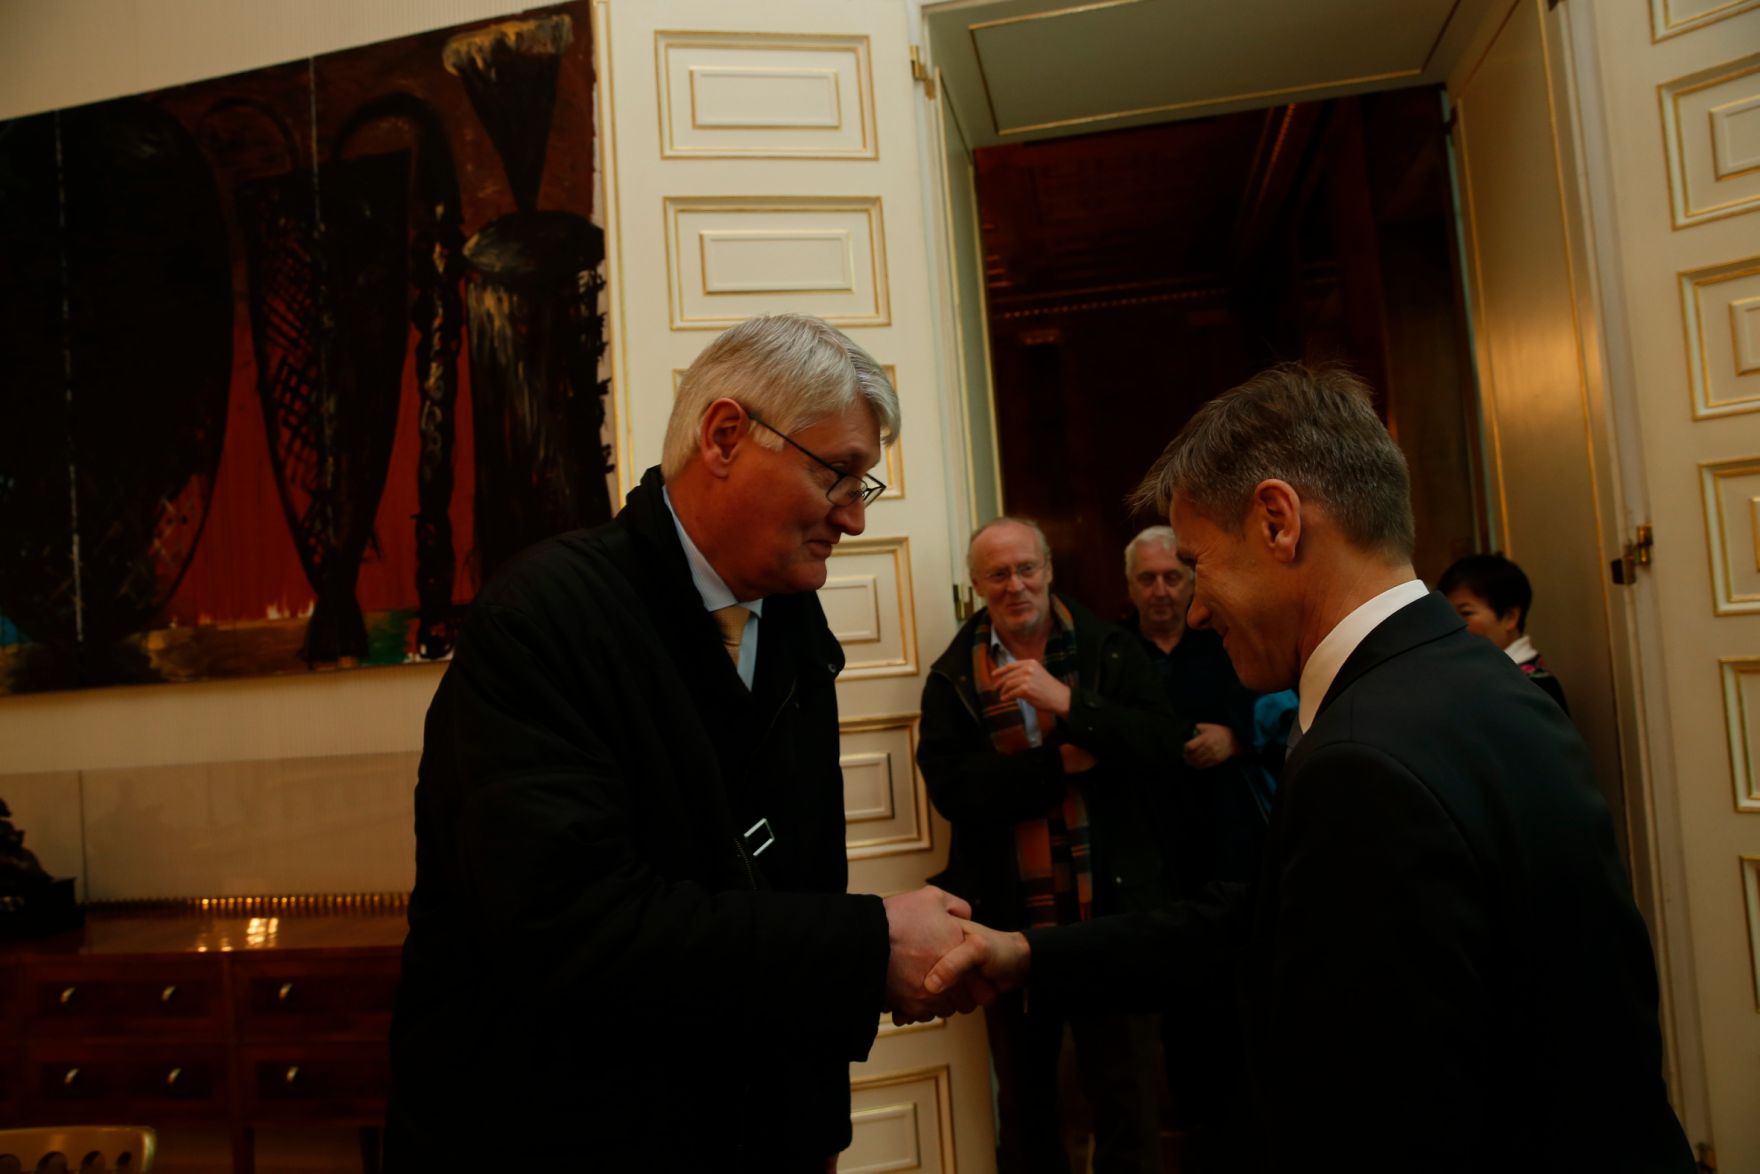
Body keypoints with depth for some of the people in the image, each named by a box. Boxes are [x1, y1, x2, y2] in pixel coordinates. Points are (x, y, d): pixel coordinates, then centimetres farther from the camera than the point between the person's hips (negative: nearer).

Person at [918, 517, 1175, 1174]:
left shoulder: (1107, 649, -1)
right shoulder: (952, 677, -1)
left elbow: (1164, 741, -14)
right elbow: (950, 788, -15)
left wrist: (1069, 702, -25)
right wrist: (1062, 763, -18)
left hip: (1112, 905, -1)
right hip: (1009, 916, 1)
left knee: (1128, 1091, 12)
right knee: (1023, 1097, 21)